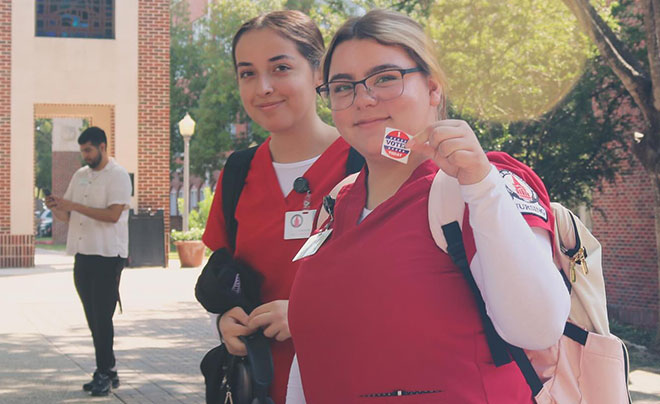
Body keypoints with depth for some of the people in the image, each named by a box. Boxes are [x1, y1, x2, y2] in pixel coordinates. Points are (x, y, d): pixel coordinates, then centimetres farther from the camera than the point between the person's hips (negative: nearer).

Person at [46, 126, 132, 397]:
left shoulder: (118, 176, -7)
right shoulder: (80, 176, 15)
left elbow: (113, 214, -20)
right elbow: (67, 216, 16)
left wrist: (74, 205, -20)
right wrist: (56, 208, -7)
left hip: (108, 256, -7)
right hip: (83, 255, 7)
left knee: (102, 317, -7)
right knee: (93, 318, 9)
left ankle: (104, 373, 0)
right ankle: (108, 372, 16)